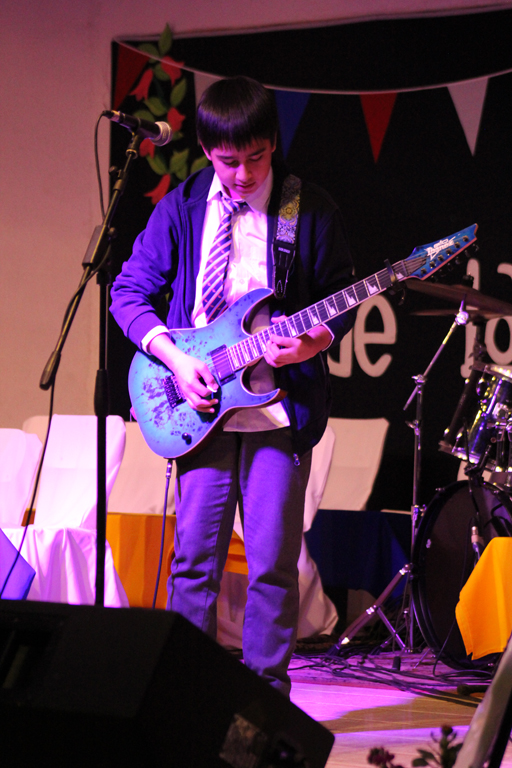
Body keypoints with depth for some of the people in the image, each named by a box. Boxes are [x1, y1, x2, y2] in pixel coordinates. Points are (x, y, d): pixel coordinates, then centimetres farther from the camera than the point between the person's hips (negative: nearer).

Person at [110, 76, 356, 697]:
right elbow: (129, 292, 7)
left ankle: (265, 689, 9)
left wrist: (313, 343, -13)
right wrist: (174, 359, -6)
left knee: (272, 562, -2)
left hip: (280, 404, -1)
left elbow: (340, 300, 7)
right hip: (202, 403, 1)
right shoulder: (181, 209, 4)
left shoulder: (310, 210, 2)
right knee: (194, 557, 1)